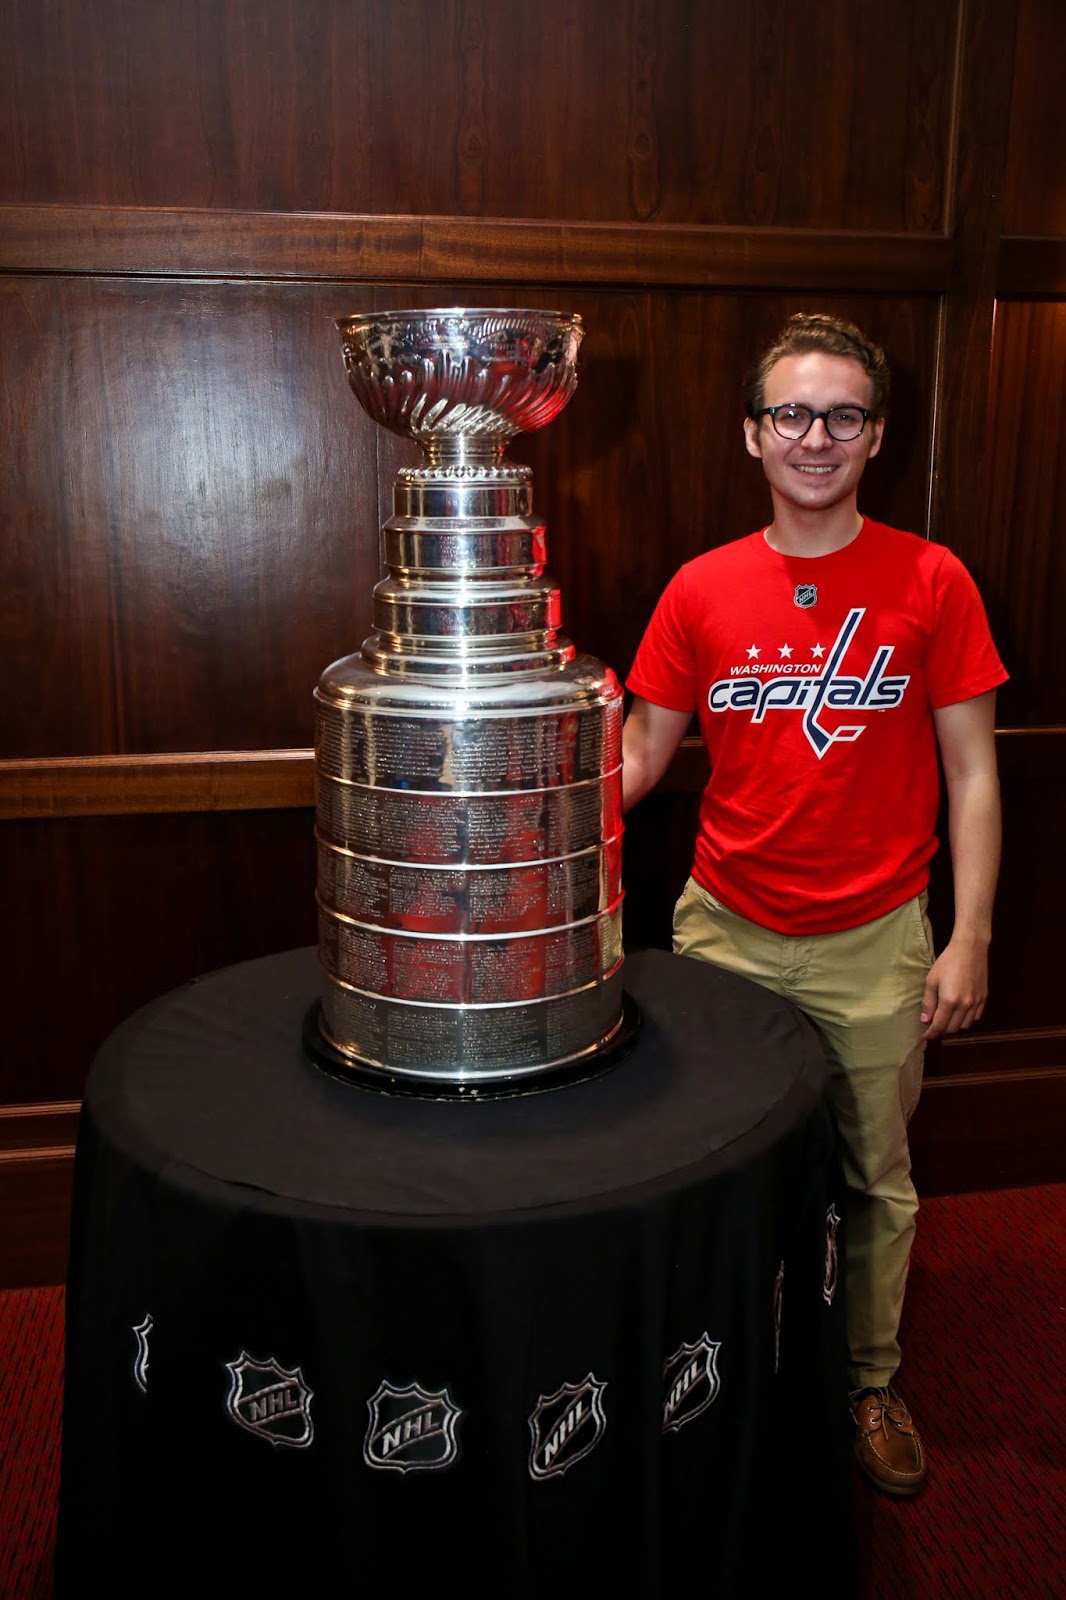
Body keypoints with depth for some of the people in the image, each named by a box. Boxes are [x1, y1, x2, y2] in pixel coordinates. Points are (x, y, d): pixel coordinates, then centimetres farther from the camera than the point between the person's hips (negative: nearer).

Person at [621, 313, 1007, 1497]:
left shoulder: (931, 582, -5)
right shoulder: (702, 589, -1)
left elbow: (971, 773, -3)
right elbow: (639, 755, 3)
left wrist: (968, 940, -7)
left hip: (874, 946, -1)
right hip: (723, 931, 2)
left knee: (875, 1178, 15)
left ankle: (871, 1380, 39)